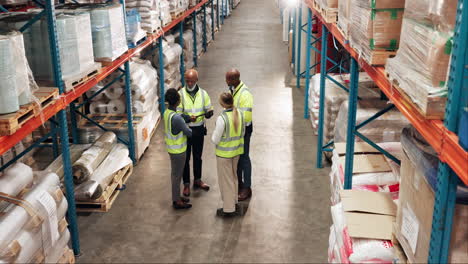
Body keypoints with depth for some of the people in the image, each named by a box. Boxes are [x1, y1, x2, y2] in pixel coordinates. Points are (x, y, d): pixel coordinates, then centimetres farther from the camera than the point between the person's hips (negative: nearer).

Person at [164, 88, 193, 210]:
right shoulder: (176, 118, -30)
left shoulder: (167, 112, -2)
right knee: (177, 175, 5)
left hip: (172, 148, 9)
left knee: (175, 173, 21)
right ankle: (176, 201, 19)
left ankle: (176, 197, 35)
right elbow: (188, 132, -20)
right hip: (178, 150, -9)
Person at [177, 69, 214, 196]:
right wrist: (188, 117, -29)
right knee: (185, 158, 6)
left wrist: (209, 113, -23)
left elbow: (209, 110, 2)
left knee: (198, 156, 17)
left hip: (199, 129, 3)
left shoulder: (203, 94, -1)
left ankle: (197, 180, 34)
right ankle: (186, 184, 18)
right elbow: (177, 114, -10)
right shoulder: (180, 94, -10)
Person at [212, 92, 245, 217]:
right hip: (236, 151, 6)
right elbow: (242, 132, 5)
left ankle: (229, 209, 17)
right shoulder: (239, 114, -8)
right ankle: (234, 200, 41)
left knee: (225, 180, 8)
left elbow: (215, 140, -20)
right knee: (234, 176, 25)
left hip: (224, 153, -6)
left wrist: (213, 134, 0)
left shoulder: (222, 118, -27)